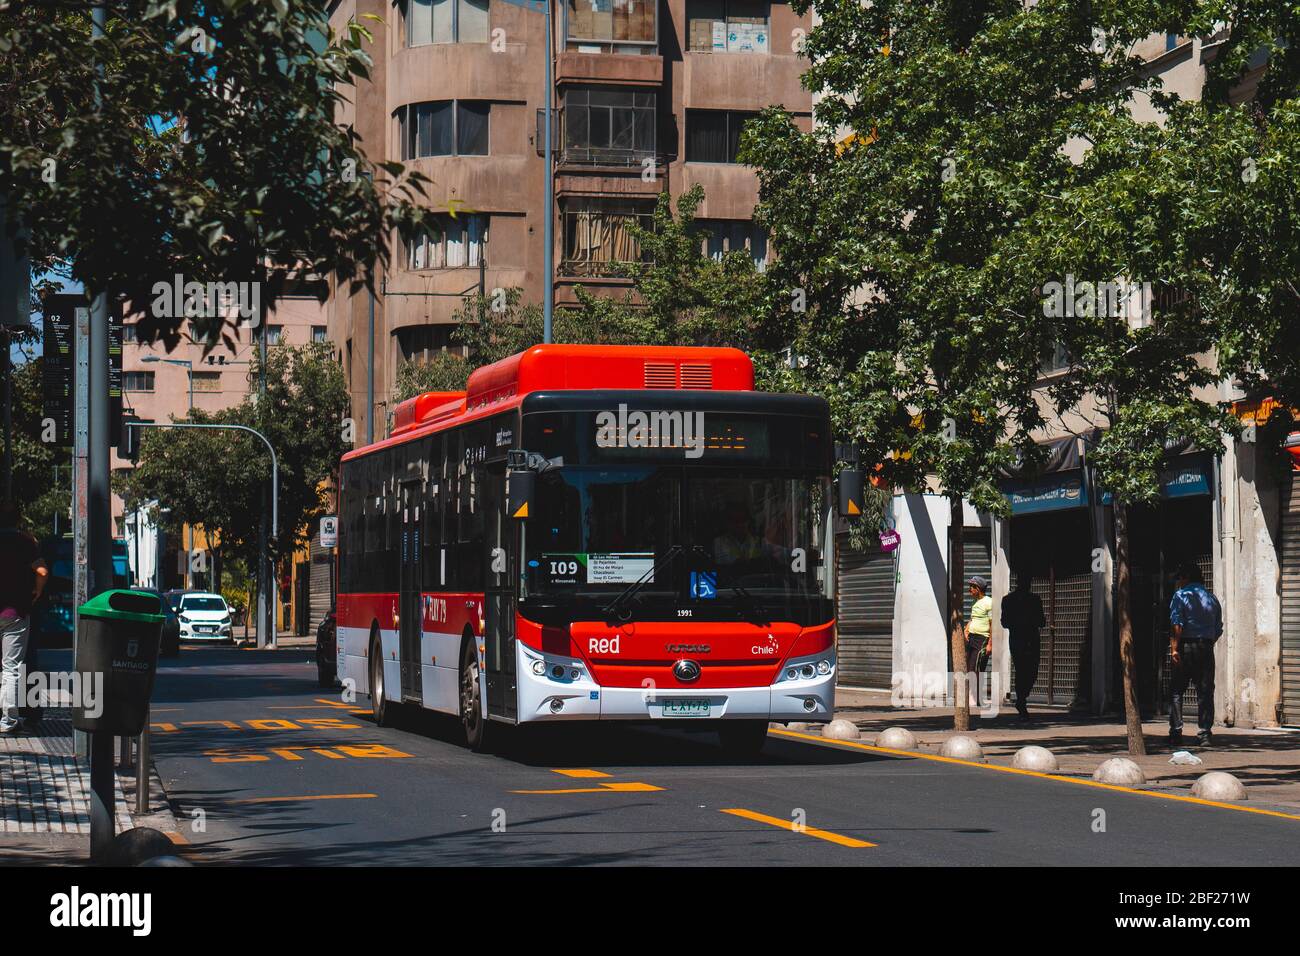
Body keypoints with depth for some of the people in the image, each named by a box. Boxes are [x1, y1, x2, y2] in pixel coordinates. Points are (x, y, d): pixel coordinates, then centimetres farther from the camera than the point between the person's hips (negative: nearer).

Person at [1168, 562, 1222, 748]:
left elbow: (1176, 625, -12)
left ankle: (1176, 732, -4)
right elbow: (1219, 629, 13)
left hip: (1186, 646, -4)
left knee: (1176, 691, 2)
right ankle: (1205, 734, -1)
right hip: (1207, 648, 4)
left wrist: (1174, 649, -16)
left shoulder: (1181, 595, -1)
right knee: (1205, 692, 4)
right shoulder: (1212, 598, 14)